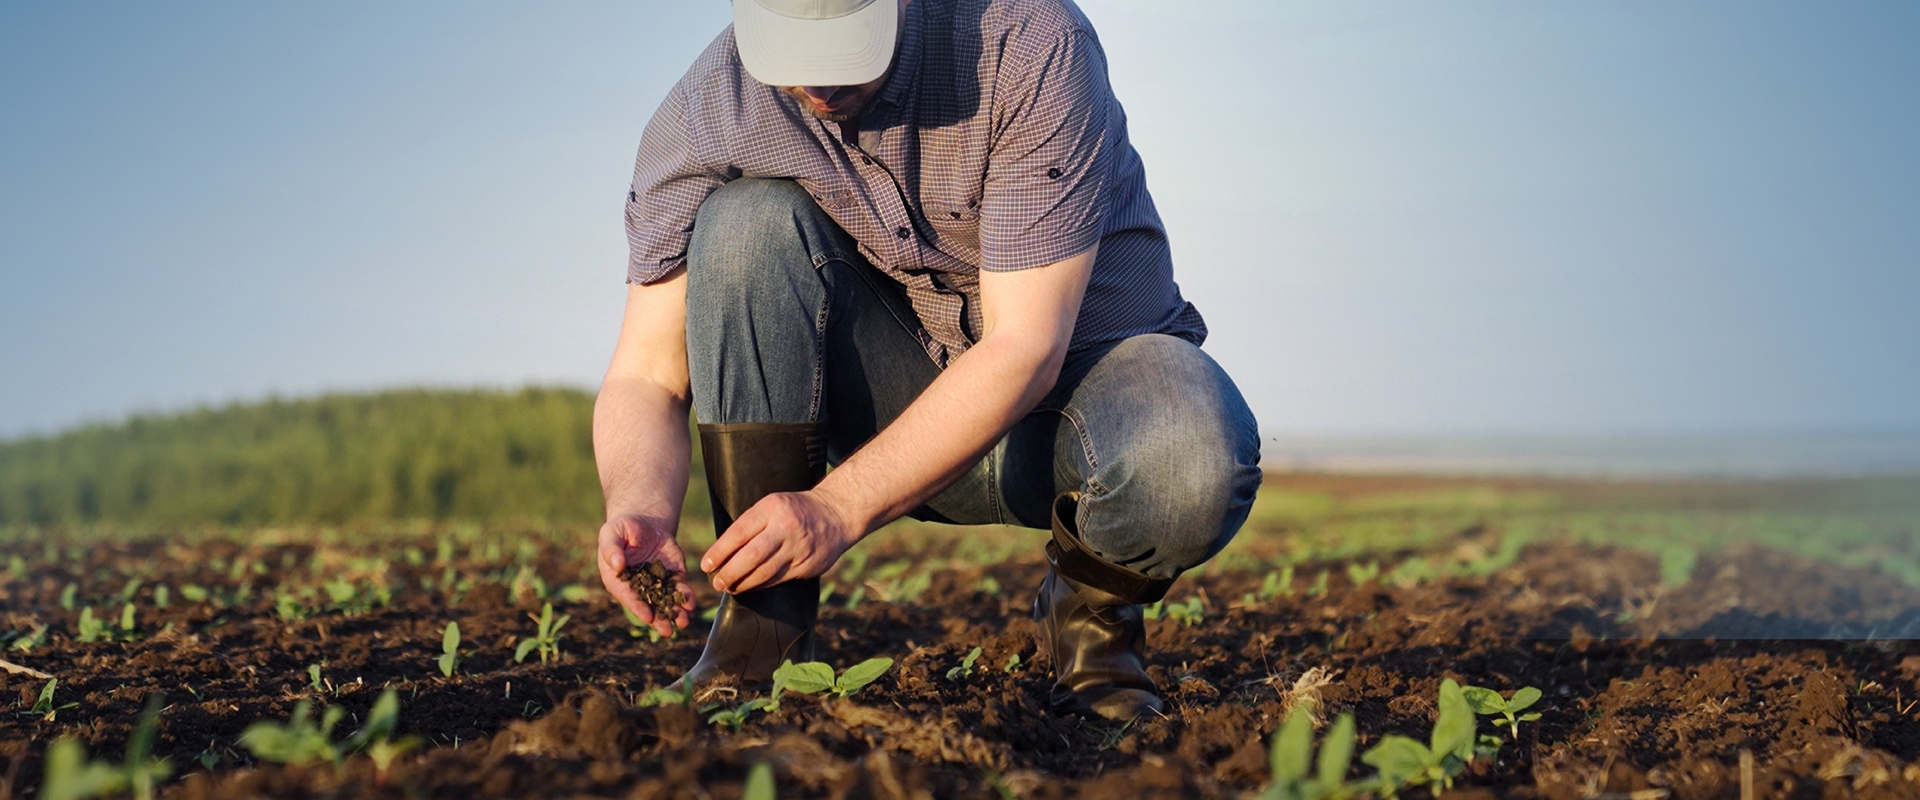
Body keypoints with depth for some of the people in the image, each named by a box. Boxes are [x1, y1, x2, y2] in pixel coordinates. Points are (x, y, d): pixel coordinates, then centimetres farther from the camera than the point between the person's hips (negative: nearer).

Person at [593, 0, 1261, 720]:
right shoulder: (701, 120, -16)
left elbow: (1025, 346, -28)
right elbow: (645, 373, -14)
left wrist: (838, 507, -35)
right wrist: (640, 511, -36)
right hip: (903, 405, 3)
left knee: (1193, 467, -38)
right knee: (745, 221, -25)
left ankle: (1092, 606, 0)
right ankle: (763, 631, -15)